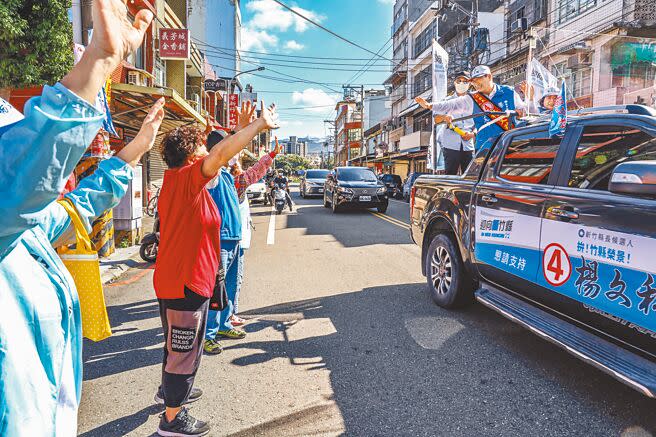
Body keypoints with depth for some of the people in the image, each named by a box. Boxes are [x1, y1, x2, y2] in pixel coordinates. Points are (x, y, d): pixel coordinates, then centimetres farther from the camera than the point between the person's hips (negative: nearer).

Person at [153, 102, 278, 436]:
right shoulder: (187, 178, -19)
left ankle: (169, 389, 48)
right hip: (186, 283, -10)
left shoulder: (173, 181, 12)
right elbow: (222, 153, -35)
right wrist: (261, 123, -30)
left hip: (171, 280, 10)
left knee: (177, 343, 28)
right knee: (184, 349, 4)